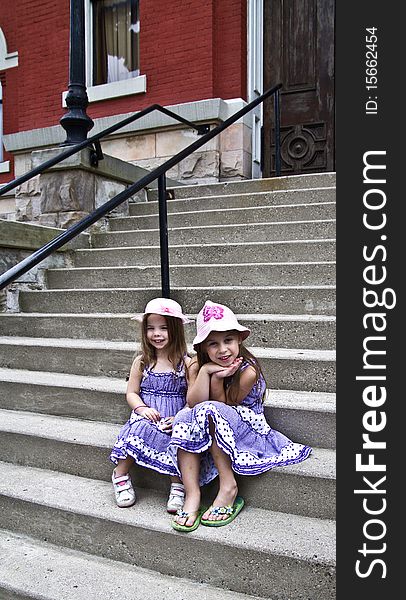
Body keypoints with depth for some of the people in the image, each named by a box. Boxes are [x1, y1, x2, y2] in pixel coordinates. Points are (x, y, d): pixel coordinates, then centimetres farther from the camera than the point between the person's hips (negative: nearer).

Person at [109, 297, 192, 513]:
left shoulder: (186, 363, -1)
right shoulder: (142, 362, 6)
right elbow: (132, 392, 8)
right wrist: (142, 408, -12)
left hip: (175, 420, -1)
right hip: (145, 416, 2)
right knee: (137, 431, -29)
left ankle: (177, 486, -16)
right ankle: (120, 475, -9)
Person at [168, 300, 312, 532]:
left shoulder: (248, 371, -18)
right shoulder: (198, 365, -3)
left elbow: (223, 407, -13)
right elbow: (194, 404, -17)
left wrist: (217, 378, -25)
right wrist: (205, 371, -26)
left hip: (247, 428, -5)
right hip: (215, 433, 5)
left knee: (209, 411, -32)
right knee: (184, 417, -26)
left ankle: (229, 486, -23)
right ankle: (192, 495, -29)